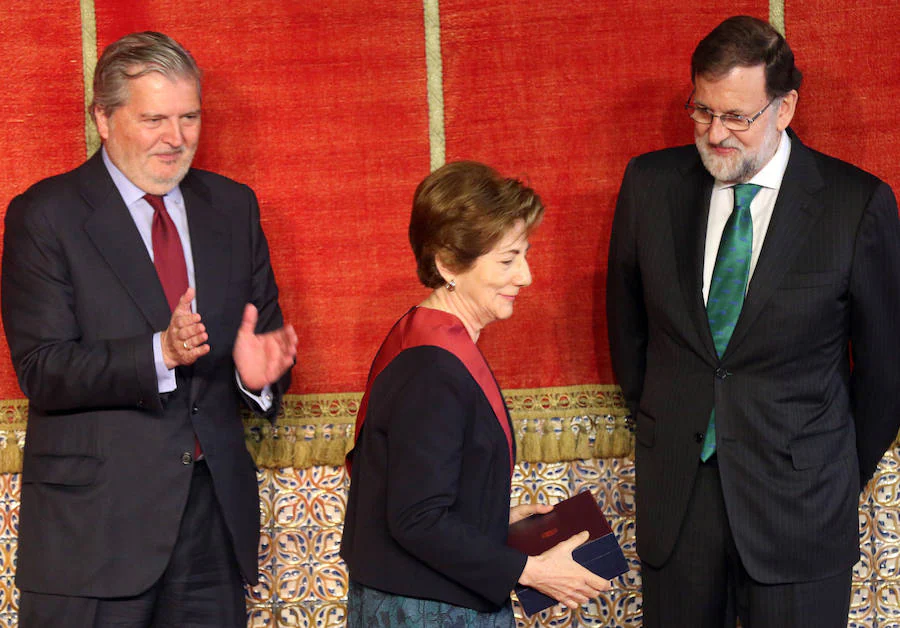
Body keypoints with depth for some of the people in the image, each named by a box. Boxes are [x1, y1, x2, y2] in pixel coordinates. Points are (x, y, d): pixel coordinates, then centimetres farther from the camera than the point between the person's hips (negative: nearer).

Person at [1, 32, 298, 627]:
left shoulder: (232, 207, 10)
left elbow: (266, 328, 10)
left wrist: (260, 370, -14)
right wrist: (160, 354, -27)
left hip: (217, 510, 5)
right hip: (92, 521, -4)